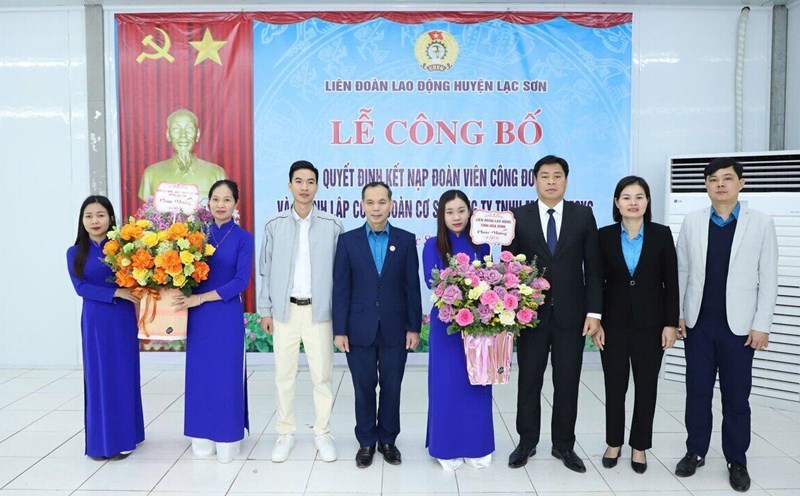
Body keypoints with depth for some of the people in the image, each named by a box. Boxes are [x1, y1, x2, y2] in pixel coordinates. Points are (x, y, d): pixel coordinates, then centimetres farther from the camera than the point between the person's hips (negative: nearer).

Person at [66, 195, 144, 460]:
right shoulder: (75, 253, 3)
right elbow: (81, 287, -6)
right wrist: (116, 292, -17)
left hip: (123, 319, 0)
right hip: (95, 321, 0)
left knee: (124, 376, 7)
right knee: (98, 377, 4)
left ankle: (124, 437, 19)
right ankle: (101, 440, 14)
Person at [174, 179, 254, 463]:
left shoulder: (243, 238, -4)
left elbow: (241, 281, -12)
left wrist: (201, 298, -15)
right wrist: (187, 300, -10)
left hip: (227, 315, -3)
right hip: (198, 317, 4)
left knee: (226, 375, 3)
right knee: (200, 374, 9)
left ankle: (227, 440, 17)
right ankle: (203, 440, 22)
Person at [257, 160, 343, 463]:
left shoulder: (332, 225, -1)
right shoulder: (274, 225, 2)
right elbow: (266, 271, 6)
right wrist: (265, 310, 4)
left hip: (319, 310, -1)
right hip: (285, 310, 1)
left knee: (322, 375, 4)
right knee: (284, 374, 8)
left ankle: (322, 433, 19)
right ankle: (285, 432, 22)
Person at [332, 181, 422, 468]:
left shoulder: (406, 240, 2)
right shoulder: (348, 240, 1)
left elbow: (412, 287, 2)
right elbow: (341, 288, -1)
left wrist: (414, 327, -2)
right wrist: (339, 330, -5)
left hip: (395, 330, 0)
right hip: (360, 330, 0)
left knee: (391, 389, 10)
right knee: (364, 389, 10)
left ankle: (388, 440, 28)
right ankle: (366, 442, 26)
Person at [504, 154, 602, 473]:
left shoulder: (583, 216, 3)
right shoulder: (519, 217, 1)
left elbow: (593, 268, 2)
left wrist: (594, 312, -4)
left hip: (571, 314, 1)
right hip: (530, 313, 0)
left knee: (568, 383, 9)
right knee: (529, 381, 10)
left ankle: (564, 445, 24)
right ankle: (527, 442, 25)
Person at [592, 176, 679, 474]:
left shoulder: (661, 235, -3)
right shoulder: (604, 236, -2)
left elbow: (671, 282, -1)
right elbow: (597, 281, 0)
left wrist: (671, 323, -6)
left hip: (650, 323, 0)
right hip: (614, 323, 0)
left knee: (646, 387, 9)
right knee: (614, 386, 9)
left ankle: (639, 446, 25)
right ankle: (614, 443, 26)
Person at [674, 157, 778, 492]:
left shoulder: (761, 223, -1)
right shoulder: (692, 222, 4)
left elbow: (768, 279, -2)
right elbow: (681, 271, 6)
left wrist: (762, 325, -6)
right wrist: (676, 313, 2)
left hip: (739, 325, -1)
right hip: (697, 323, 2)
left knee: (736, 397, 7)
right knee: (697, 392, 10)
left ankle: (737, 461, 22)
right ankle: (695, 452, 24)